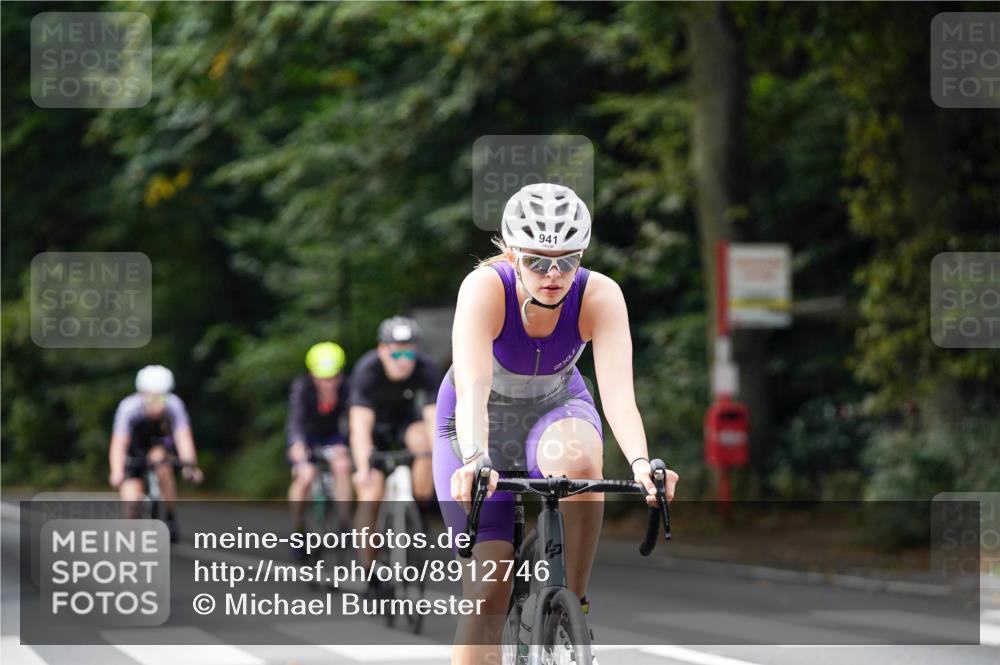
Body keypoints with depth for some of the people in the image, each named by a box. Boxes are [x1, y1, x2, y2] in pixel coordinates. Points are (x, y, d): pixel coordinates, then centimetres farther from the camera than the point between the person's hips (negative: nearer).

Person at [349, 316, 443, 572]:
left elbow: (434, 419, -33)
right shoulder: (367, 371, -33)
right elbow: (361, 427, -40)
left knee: (423, 439, -34)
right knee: (370, 496, -15)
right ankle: (367, 568, -2)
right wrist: (363, 469, -53)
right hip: (374, 423, -1)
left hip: (405, 417, 1)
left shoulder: (427, 370, -28)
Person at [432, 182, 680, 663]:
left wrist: (640, 462, -55)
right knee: (488, 592, -13)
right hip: (480, 426, -1)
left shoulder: (600, 296, -26)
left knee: (579, 461, -36)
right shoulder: (485, 288, -31)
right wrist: (475, 458, -62)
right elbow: (473, 386, -43)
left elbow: (618, 390, -37)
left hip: (556, 411, 1)